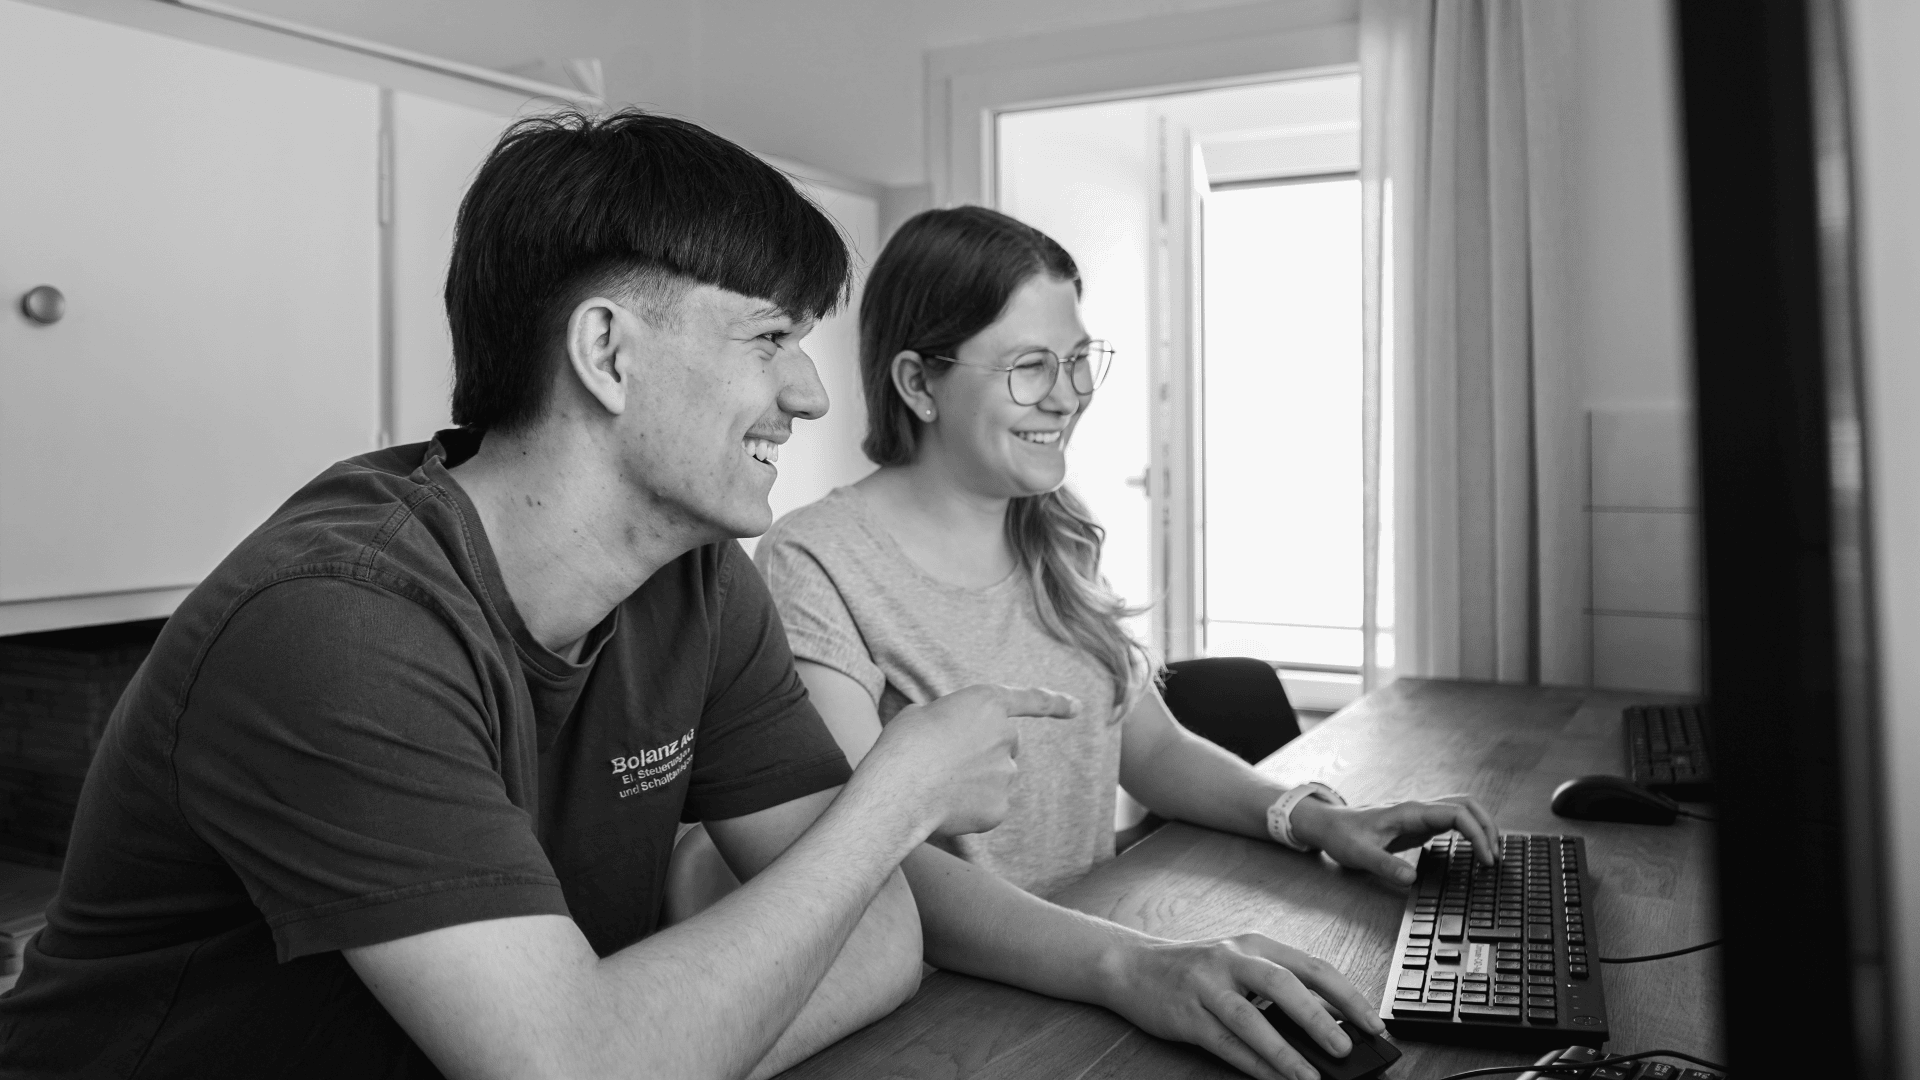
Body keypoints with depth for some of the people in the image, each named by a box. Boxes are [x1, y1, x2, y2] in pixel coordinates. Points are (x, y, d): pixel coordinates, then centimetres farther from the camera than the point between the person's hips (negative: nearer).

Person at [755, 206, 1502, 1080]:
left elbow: (1152, 746, 12)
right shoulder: (814, 567, -15)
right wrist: (1128, 966, -35)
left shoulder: (1055, 542, 8)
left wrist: (1306, 817, -6)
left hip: (1076, 966, 6)